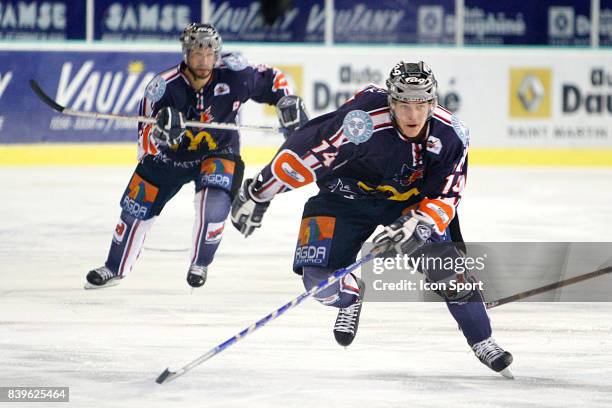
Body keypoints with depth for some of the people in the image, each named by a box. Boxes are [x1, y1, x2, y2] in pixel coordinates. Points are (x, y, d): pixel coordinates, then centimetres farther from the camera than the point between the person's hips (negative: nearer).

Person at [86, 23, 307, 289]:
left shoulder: (233, 75, -24)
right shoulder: (164, 87, -28)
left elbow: (270, 79, -4)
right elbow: (146, 144, -27)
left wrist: (288, 103, -18)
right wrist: (162, 130, -48)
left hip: (217, 151, -1)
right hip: (169, 156, 1)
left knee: (213, 203, -25)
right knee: (136, 209, 7)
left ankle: (200, 264, 4)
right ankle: (115, 268, 32)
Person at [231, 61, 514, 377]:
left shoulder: (450, 135, -23)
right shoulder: (364, 122, -36)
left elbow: (444, 197, -18)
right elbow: (304, 152, -30)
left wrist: (416, 226, -37)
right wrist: (258, 194, -25)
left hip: (411, 199, 2)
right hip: (347, 194, -2)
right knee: (319, 278, -15)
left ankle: (482, 342, 7)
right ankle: (350, 296, 22)